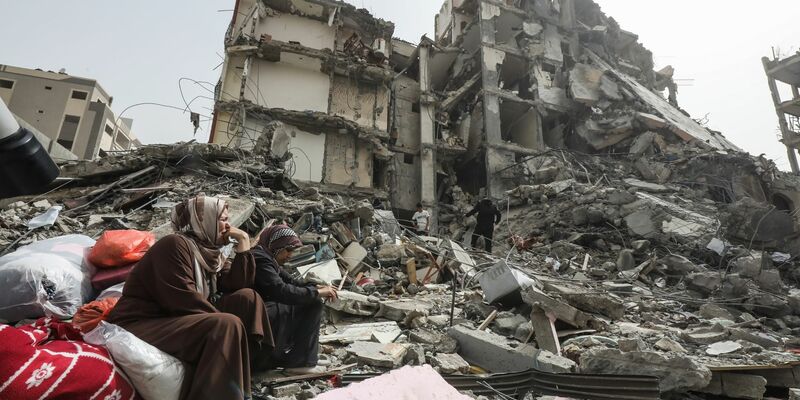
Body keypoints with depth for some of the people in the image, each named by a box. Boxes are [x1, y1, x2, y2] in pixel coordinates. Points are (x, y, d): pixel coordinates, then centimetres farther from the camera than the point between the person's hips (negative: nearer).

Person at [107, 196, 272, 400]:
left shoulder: (211, 251, 9)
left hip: (180, 320, 9)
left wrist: (243, 245, -2)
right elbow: (184, 302, -25)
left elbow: (238, 285, 3)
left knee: (247, 298, -3)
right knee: (227, 325, -31)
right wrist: (225, 321, -16)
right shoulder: (175, 245, -16)